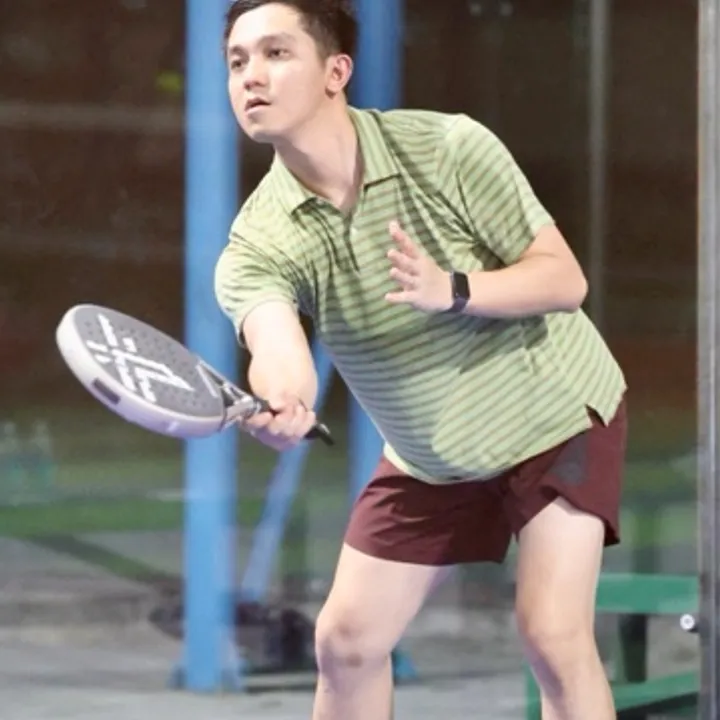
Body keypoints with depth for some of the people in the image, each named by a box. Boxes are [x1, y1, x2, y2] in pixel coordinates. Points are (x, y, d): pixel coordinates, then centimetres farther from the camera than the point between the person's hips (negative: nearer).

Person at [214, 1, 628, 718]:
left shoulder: (451, 147, -25)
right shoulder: (257, 245, -19)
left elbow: (564, 279, -21)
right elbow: (277, 343, -41)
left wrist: (451, 290, -40)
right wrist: (279, 406, -65)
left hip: (555, 411, -4)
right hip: (427, 456, 4)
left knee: (553, 636, -17)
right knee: (346, 640, 3)